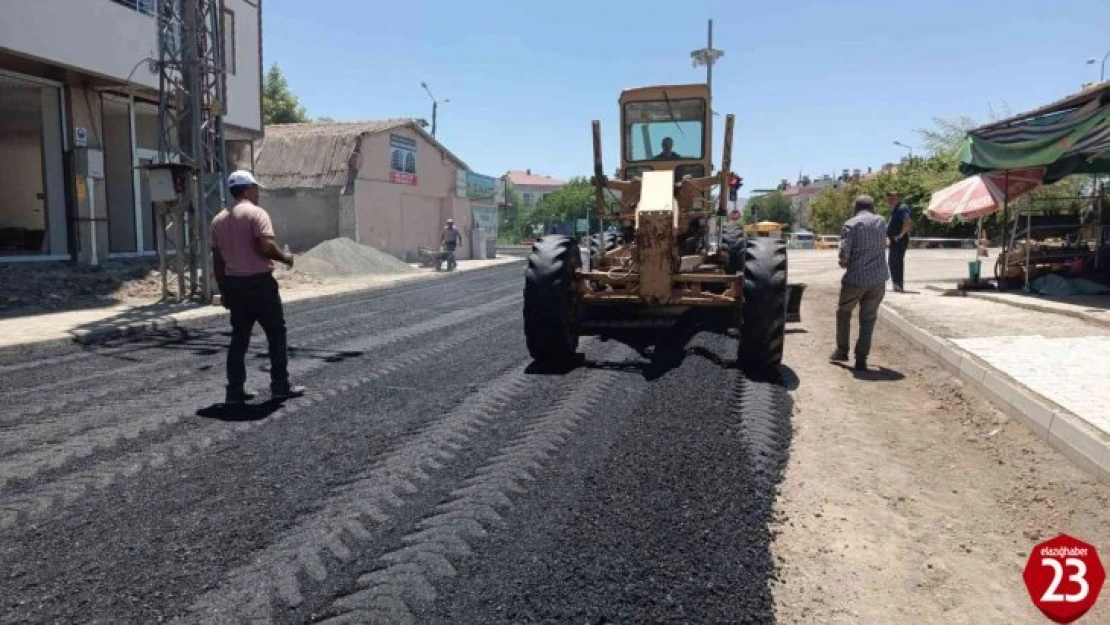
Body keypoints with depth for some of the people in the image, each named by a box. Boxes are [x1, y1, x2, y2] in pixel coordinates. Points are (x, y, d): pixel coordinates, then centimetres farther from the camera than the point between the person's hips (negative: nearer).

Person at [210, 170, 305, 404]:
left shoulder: (219, 219, 12)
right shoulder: (256, 213, -10)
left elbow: (217, 259, 13)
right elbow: (265, 247, -22)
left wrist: (224, 290, 18)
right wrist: (284, 257, -3)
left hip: (233, 282, 7)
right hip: (259, 282, -7)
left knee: (239, 337, 11)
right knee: (276, 333, 4)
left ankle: (235, 390, 11)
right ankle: (280, 386, 6)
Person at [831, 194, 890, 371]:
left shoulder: (850, 225, -7)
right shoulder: (881, 222, 8)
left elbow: (844, 253, -14)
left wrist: (844, 263, 7)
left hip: (856, 278, -3)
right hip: (878, 278, 3)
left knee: (843, 313, 18)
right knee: (868, 319, 9)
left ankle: (842, 351, 25)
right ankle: (861, 359, 7)